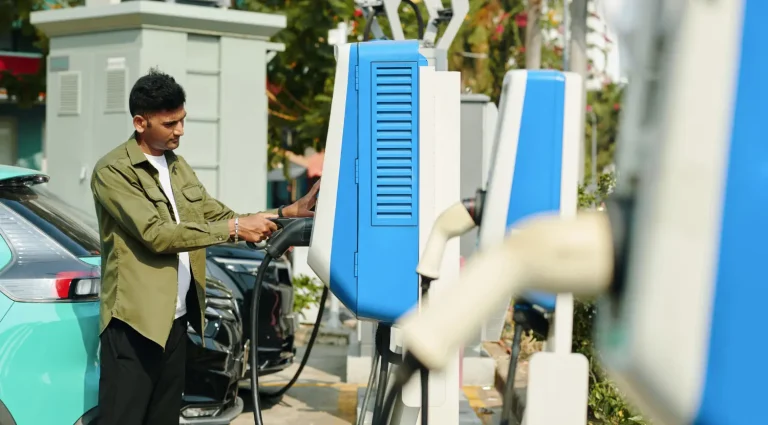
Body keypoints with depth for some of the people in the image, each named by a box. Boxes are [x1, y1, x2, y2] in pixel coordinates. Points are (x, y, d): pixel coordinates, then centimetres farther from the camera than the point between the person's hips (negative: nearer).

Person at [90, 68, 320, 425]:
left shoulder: (178, 166, 16)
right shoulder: (112, 171, -10)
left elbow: (219, 217, 17)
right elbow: (155, 233, -20)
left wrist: (288, 212, 5)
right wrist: (234, 229, -22)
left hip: (176, 319, 8)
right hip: (135, 320, -8)